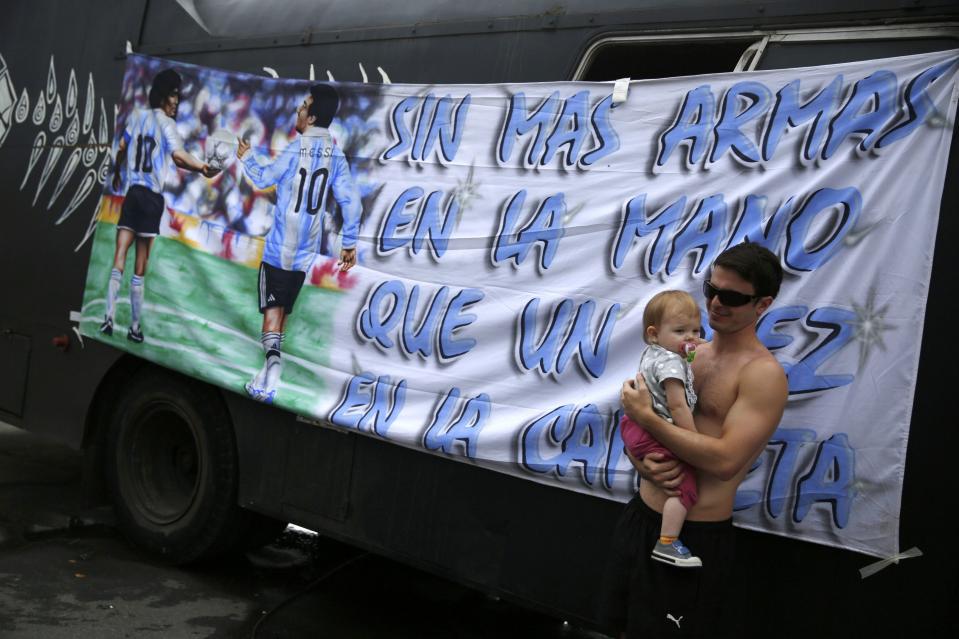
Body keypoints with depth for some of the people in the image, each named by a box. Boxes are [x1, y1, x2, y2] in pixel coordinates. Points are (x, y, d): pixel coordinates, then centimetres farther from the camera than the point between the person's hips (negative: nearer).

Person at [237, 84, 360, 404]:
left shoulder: (297, 149, -12)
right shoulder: (336, 154, 1)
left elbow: (263, 178, 1)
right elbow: (351, 201, 0)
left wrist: (246, 157, 20)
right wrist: (349, 243, 8)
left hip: (278, 248, -5)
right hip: (305, 252, 5)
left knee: (272, 309, -6)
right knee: (284, 310, 16)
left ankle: (272, 357, -29)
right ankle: (268, 374, 23)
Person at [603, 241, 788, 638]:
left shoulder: (763, 374, -15)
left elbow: (725, 461, -25)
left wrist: (646, 416, -21)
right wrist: (645, 464, -14)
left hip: (697, 536, -7)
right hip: (639, 516, 7)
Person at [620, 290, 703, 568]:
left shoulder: (651, 353, 10)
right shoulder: (670, 362, -20)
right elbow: (677, 405, -25)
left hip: (637, 426, 11)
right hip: (655, 433, -11)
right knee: (686, 483, -14)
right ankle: (667, 543, -15)